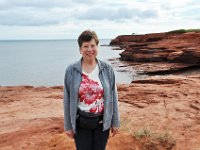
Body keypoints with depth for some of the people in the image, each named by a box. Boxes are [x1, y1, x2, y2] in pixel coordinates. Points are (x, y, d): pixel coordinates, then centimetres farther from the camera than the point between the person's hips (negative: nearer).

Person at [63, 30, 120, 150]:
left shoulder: (107, 69, -5)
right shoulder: (71, 70, -7)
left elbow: (113, 96, 0)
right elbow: (67, 100, -2)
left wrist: (115, 122, 3)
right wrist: (68, 125, 0)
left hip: (102, 121, 1)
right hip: (81, 122, -1)